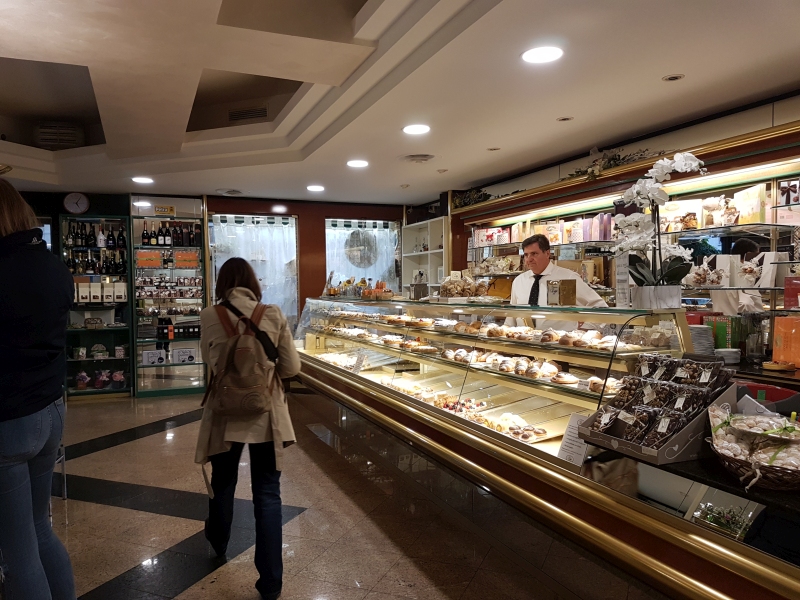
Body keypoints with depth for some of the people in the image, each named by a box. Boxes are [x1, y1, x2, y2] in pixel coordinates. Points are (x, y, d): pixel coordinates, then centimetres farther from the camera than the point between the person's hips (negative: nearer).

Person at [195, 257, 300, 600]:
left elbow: (208, 360, 4)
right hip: (266, 413, -1)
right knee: (267, 494, 7)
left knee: (222, 483, 25)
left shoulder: (209, 317, -8)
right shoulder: (273, 315, -10)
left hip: (225, 412, 2)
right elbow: (291, 368, -6)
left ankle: (218, 545, 51)